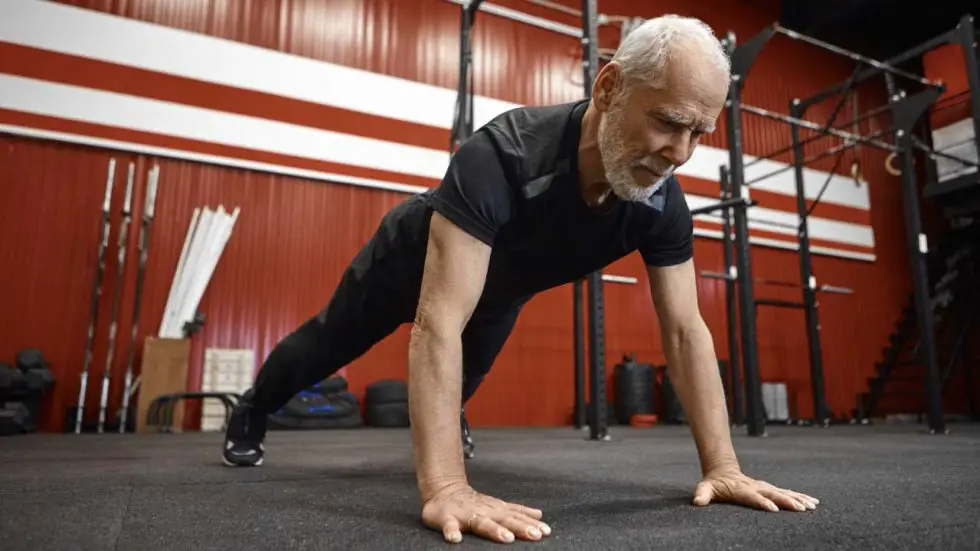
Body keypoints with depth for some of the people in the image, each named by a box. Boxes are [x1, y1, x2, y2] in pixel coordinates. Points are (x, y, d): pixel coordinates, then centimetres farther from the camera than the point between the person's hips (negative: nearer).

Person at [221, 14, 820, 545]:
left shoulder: (663, 204, -29)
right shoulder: (503, 157, -48)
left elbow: (685, 331, -24)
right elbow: (438, 324, -52)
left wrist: (722, 466, -29)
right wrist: (444, 488, -56)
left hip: (500, 283, 4)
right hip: (414, 260, -3)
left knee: (465, 382, 25)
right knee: (332, 345, 20)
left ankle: (433, 420, 62)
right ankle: (252, 413, 51)